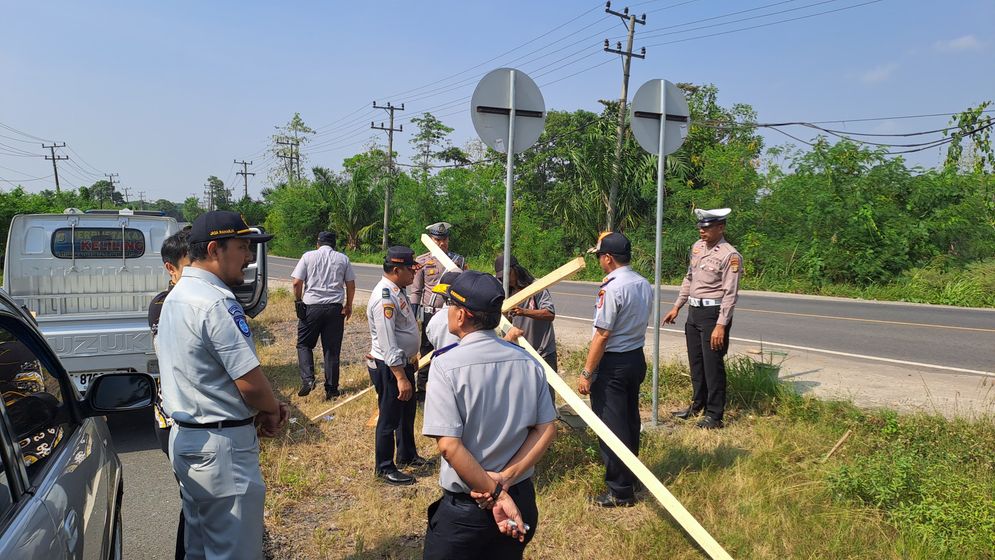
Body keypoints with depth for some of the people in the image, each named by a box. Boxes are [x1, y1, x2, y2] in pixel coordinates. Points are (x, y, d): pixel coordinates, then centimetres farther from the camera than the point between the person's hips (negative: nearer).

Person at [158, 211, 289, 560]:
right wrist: (273, 409, -2)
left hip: (183, 437, 10)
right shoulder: (216, 303, -21)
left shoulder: (175, 297, 11)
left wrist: (262, 408, 5)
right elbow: (251, 383, -23)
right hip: (222, 445, -10)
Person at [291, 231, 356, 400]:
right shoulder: (343, 259, 8)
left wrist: (298, 301, 11)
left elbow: (297, 283, -3)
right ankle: (331, 389, 10)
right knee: (332, 349, 7)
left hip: (311, 306, -1)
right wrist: (348, 305, 19)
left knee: (304, 344, 13)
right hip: (335, 308, 2)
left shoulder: (308, 256, 3)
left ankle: (307, 378, -5)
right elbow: (351, 285, 7)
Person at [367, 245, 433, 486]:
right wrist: (401, 378, -29)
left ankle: (407, 455, 42)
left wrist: (412, 357, 23)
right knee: (390, 417, 4)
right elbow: (388, 344, -29)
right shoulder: (385, 298, -26)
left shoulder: (398, 290, 6)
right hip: (388, 367, -10)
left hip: (404, 362, 10)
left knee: (407, 412, 24)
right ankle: (385, 468, 20)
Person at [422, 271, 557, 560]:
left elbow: (448, 444, -22)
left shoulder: (446, 365, -17)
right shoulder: (528, 361, -2)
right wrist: (504, 479, -9)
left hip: (464, 507, -5)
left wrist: (496, 494, -16)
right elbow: (547, 430, -3)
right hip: (522, 499, 5)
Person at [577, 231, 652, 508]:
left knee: (611, 426, 1)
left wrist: (587, 373, -16)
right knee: (630, 421, 19)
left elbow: (602, 335, -20)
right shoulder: (644, 285, 6)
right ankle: (630, 479, 34)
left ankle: (620, 491, 9)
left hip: (612, 363, -9)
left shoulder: (611, 288, -20)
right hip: (637, 358, 9)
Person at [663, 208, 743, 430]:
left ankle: (714, 415, 10)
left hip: (713, 314, -8)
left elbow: (730, 294, -17)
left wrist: (721, 325, -21)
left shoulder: (730, 255, -15)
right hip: (694, 311, 8)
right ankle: (697, 405, 31)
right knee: (695, 362, 16)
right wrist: (677, 307, 17)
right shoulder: (697, 247, 8)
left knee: (712, 365, -1)